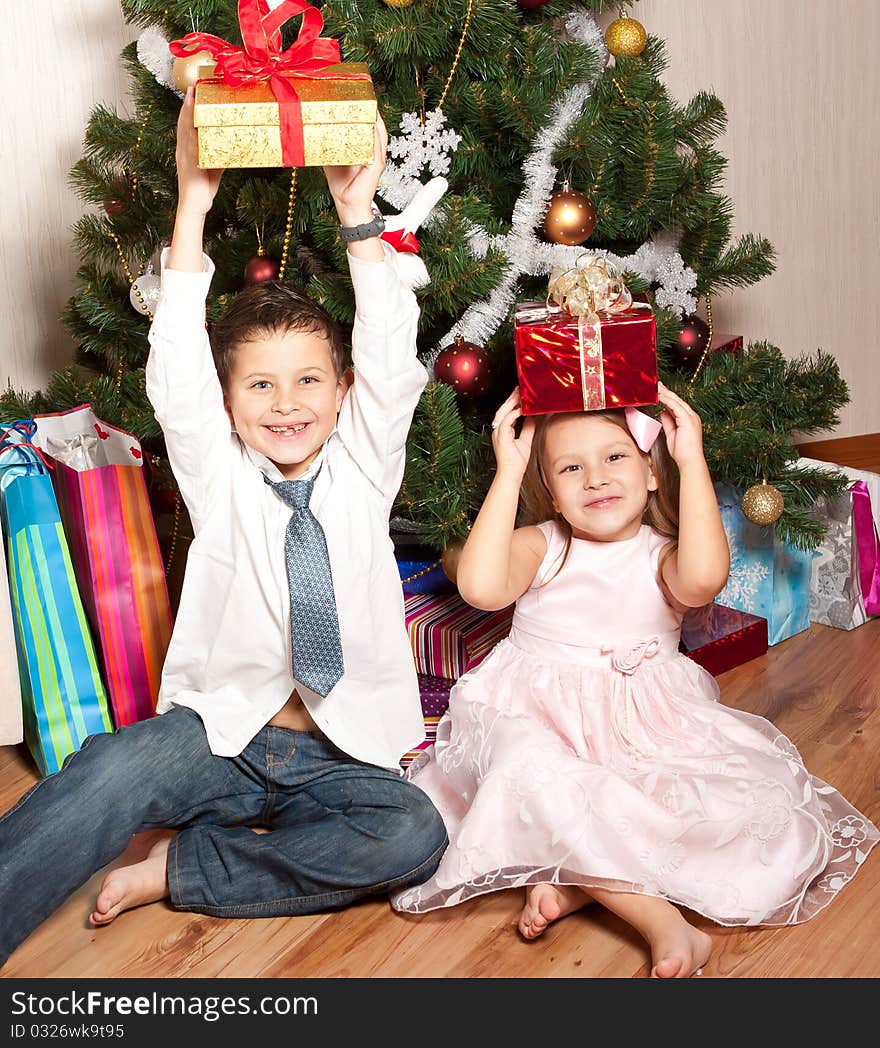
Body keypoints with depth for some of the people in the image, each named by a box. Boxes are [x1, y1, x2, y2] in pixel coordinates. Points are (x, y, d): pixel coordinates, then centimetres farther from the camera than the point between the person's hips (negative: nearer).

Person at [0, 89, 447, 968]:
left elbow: (390, 360, -4)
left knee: (413, 837, -28)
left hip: (340, 752, 2)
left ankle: (182, 870, -17)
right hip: (219, 729, -1)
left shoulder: (361, 470, 8)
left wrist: (358, 213, -12)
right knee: (112, 775, -33)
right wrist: (193, 205, -13)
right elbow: (177, 369, -8)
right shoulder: (219, 477, 6)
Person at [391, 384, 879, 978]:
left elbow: (703, 578, -25)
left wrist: (692, 459, -20)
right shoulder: (540, 547, 2)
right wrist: (507, 472, -18)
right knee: (527, 774, -37)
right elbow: (481, 588, -22)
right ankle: (665, 923, -30)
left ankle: (573, 883, -18)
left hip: (649, 731, 2)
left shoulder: (662, 556, 2)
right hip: (542, 724, -1)